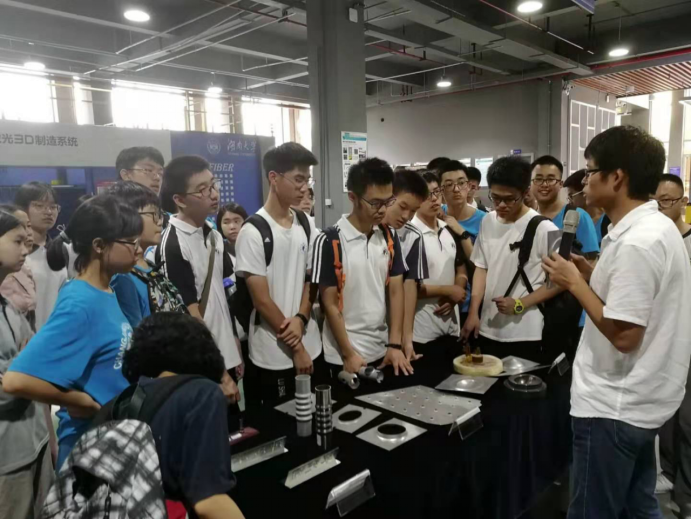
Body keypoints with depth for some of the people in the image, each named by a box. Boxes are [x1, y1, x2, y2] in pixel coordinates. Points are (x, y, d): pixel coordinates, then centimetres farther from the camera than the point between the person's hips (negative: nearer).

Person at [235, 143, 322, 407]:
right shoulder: (253, 232, -13)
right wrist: (295, 348, -8)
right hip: (273, 356, -5)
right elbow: (261, 300, -13)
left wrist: (300, 319, -9)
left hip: (311, 347, 5)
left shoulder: (306, 225, 4)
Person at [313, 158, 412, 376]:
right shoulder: (330, 241, -14)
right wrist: (348, 354, -11)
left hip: (382, 351, 5)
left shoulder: (389, 237, 2)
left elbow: (396, 290, 3)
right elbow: (330, 303, -11)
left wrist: (395, 345, -3)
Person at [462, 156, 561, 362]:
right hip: (488, 330, 5)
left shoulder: (543, 228, -11)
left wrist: (519, 305, -14)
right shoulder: (488, 222, 4)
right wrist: (473, 312, 3)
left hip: (525, 335, -4)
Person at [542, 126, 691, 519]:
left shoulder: (635, 243, -25)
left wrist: (576, 283, -16)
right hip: (642, 401, 10)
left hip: (614, 407, -9)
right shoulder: (659, 227, 7)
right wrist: (594, 276, 5)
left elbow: (623, 335, -26)